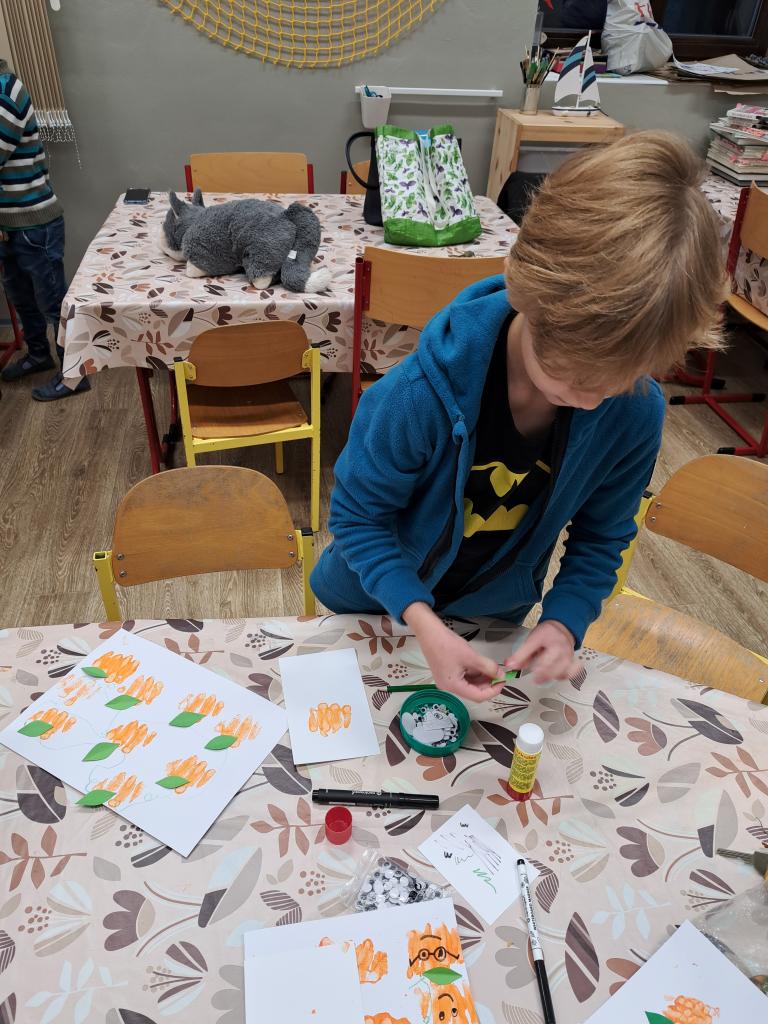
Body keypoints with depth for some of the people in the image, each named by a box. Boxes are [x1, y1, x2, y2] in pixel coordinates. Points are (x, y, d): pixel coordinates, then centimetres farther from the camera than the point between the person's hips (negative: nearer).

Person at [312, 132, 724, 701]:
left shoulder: (637, 413, -26)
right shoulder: (421, 395, -39)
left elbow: (601, 536, -11)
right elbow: (358, 515, -25)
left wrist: (565, 621, -27)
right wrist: (422, 622, -36)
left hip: (494, 615, 3)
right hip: (375, 602, -2)